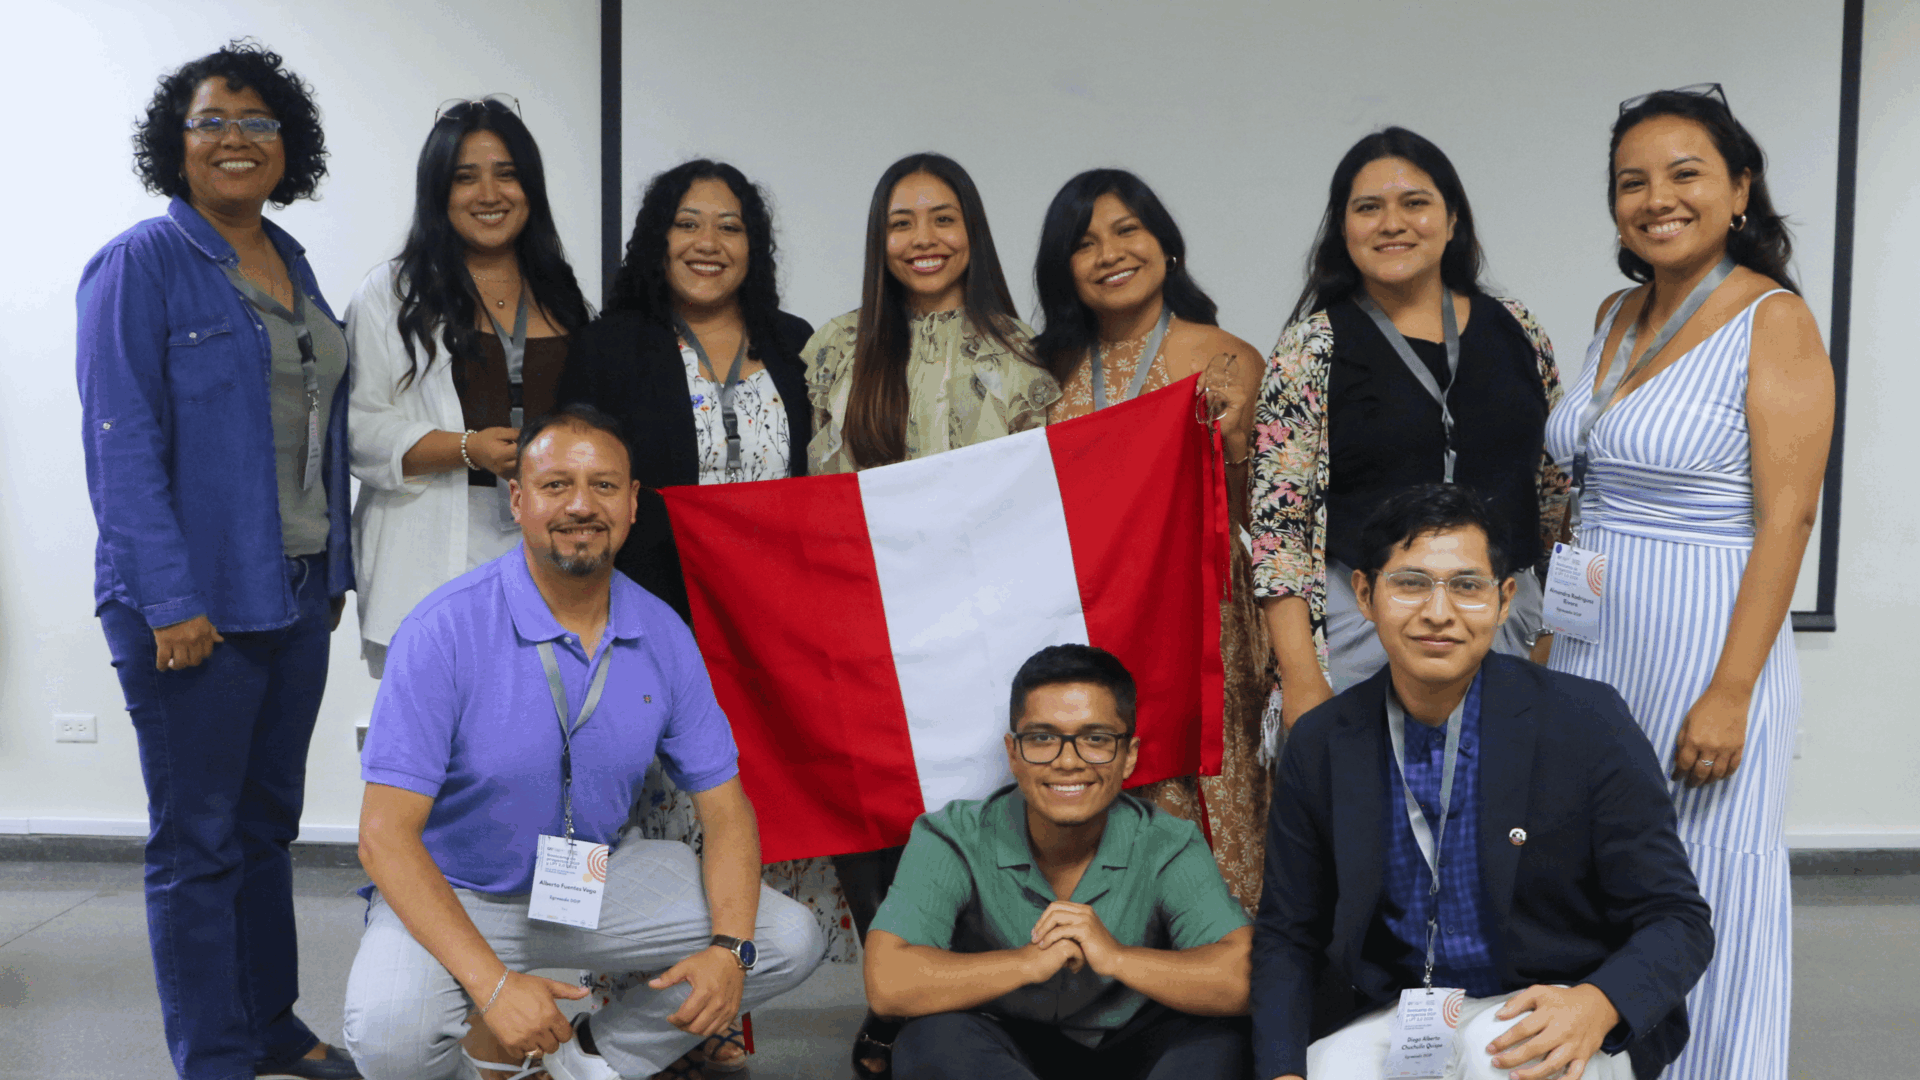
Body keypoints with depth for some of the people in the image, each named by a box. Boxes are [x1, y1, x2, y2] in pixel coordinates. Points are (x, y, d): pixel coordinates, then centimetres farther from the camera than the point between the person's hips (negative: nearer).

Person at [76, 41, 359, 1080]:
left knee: (268, 823, 16)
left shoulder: (292, 265, 13)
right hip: (192, 604, -7)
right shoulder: (141, 264, -8)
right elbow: (122, 446, -14)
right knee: (197, 840, 2)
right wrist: (168, 602, -19)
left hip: (293, 595, 7)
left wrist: (333, 569, 12)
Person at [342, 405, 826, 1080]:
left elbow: (725, 806, -1)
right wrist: (492, 983, -32)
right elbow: (385, 836, -23)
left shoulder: (663, 637, -6)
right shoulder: (446, 630, -20)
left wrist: (729, 948, -19)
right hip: (454, 895, -4)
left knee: (789, 940, -7)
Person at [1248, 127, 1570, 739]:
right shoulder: (1310, 350, -4)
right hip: (1361, 632, -3)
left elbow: (1556, 496, 14)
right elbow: (1277, 527, -7)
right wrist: (1300, 680, -13)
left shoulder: (1516, 332, 7)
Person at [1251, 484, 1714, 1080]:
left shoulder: (1589, 725, -10)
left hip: (1548, 1015, -1)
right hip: (1385, 1018, 2)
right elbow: (1287, 936, 6)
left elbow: (1677, 922, -7)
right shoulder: (1318, 747, -1)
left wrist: (1595, 1005, -29)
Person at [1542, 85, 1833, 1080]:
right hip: (1593, 643, 7)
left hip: (1706, 646, -6)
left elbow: (1786, 519, -14)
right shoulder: (1617, 316, 11)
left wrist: (1729, 693, -19)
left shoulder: (1773, 320, -9)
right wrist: (1549, 636, 12)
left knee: (1711, 899, 4)